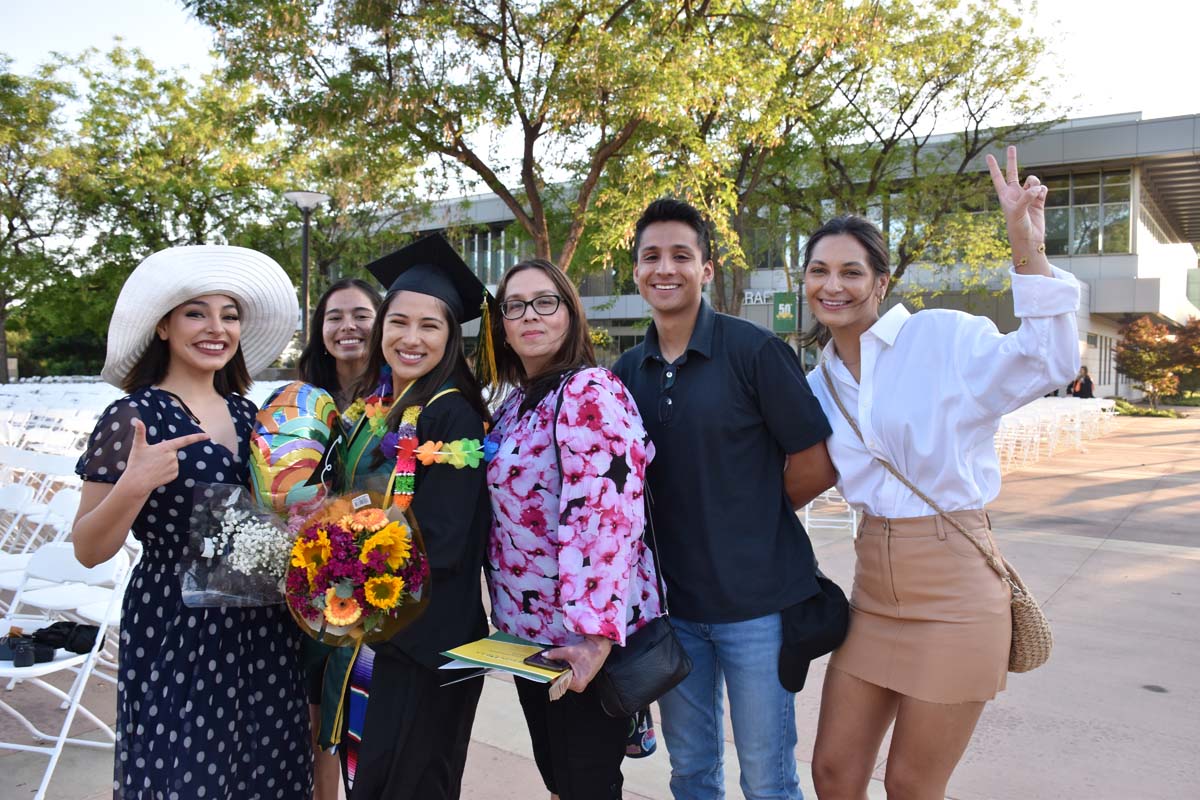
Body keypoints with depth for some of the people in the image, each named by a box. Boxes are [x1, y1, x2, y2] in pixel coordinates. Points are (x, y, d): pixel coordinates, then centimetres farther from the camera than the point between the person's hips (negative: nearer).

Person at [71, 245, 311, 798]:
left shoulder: (245, 413, 7)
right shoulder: (133, 417, -10)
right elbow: (88, 551, -10)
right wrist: (133, 487, -27)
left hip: (263, 632, 6)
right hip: (176, 636, -5)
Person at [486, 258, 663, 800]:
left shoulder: (589, 392, -17)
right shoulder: (516, 404, 11)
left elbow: (605, 515, -26)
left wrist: (595, 632, -30)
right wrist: (508, 614, 15)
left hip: (584, 637, -8)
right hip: (528, 629, 8)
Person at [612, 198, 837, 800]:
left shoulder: (755, 351, -10)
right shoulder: (627, 372, 5)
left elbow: (815, 466, -9)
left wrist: (751, 520, 1)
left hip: (756, 598, -4)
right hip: (672, 602, 4)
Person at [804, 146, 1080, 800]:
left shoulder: (939, 336, -9)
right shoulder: (819, 385, 9)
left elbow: (1049, 362, -23)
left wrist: (1028, 249, -31)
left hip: (953, 587, -6)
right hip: (874, 590, 6)